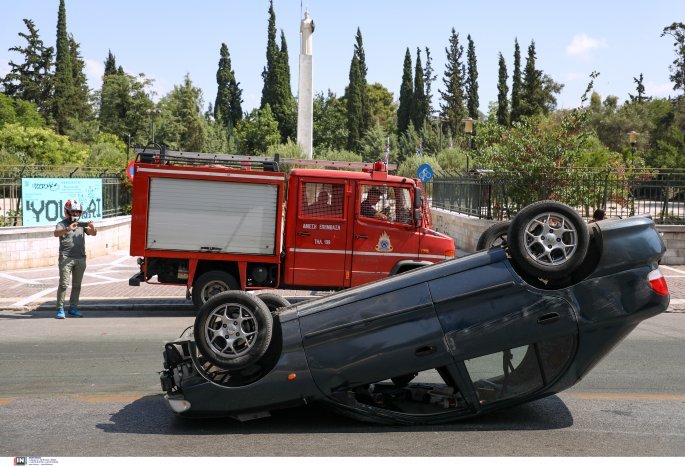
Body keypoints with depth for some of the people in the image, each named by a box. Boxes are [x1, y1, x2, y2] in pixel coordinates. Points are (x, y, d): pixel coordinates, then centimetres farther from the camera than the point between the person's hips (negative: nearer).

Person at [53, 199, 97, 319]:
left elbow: (93, 233, 3)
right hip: (66, 258, -4)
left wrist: (92, 228, -21)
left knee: (77, 285, 9)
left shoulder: (81, 224, 14)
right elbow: (56, 233, -19)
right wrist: (68, 229, -38)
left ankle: (73, 308, 18)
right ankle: (60, 309, -4)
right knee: (64, 284, -8)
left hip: (80, 259, 4)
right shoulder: (62, 224, 1)